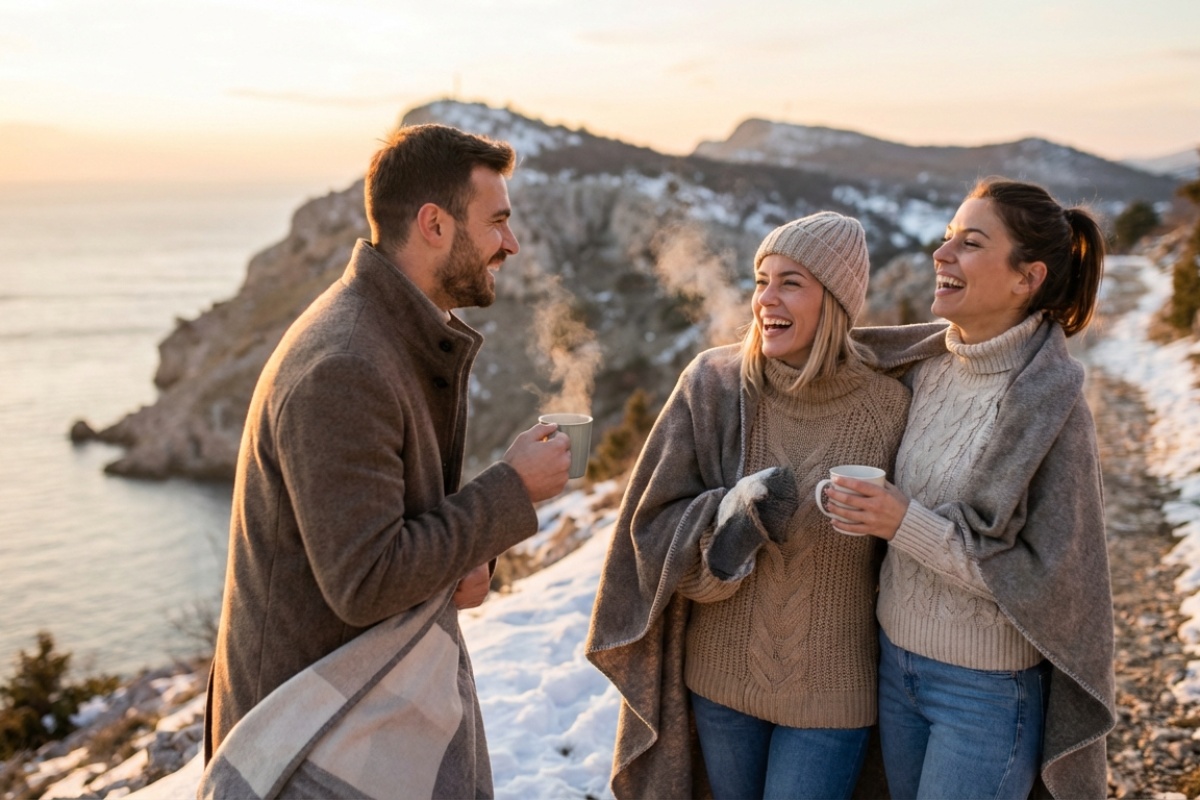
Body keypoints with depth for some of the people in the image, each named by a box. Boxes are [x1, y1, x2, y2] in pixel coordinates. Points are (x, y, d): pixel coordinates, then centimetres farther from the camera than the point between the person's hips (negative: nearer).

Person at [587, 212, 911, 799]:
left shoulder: (888, 407, -13)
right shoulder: (713, 384, -10)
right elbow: (656, 529, -8)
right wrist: (730, 514, -25)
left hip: (830, 691, -2)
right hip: (722, 677, 2)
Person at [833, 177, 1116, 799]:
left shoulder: (1052, 408, -21)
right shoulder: (928, 367, -2)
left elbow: (1051, 577, -20)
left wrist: (907, 524, -26)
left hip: (987, 690, -6)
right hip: (896, 661, 7)